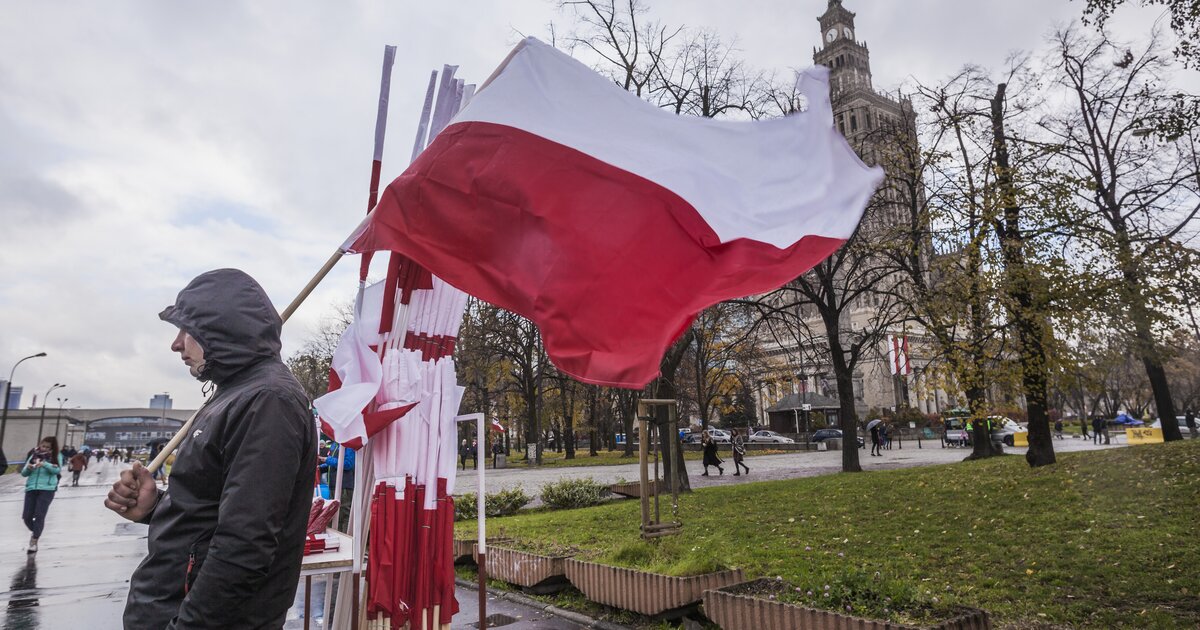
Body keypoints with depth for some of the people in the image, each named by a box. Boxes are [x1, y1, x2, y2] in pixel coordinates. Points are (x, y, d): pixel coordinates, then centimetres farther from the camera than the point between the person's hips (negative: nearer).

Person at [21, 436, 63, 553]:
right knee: (27, 516, 4)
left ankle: (34, 543, -5)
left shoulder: (56, 456, 5)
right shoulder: (34, 455, 12)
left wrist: (44, 464, -25)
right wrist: (28, 468, -10)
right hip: (31, 488, 4)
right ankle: (35, 532, 33)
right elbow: (23, 473, 12)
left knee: (39, 515, -11)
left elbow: (57, 469, -11)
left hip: (47, 489, -4)